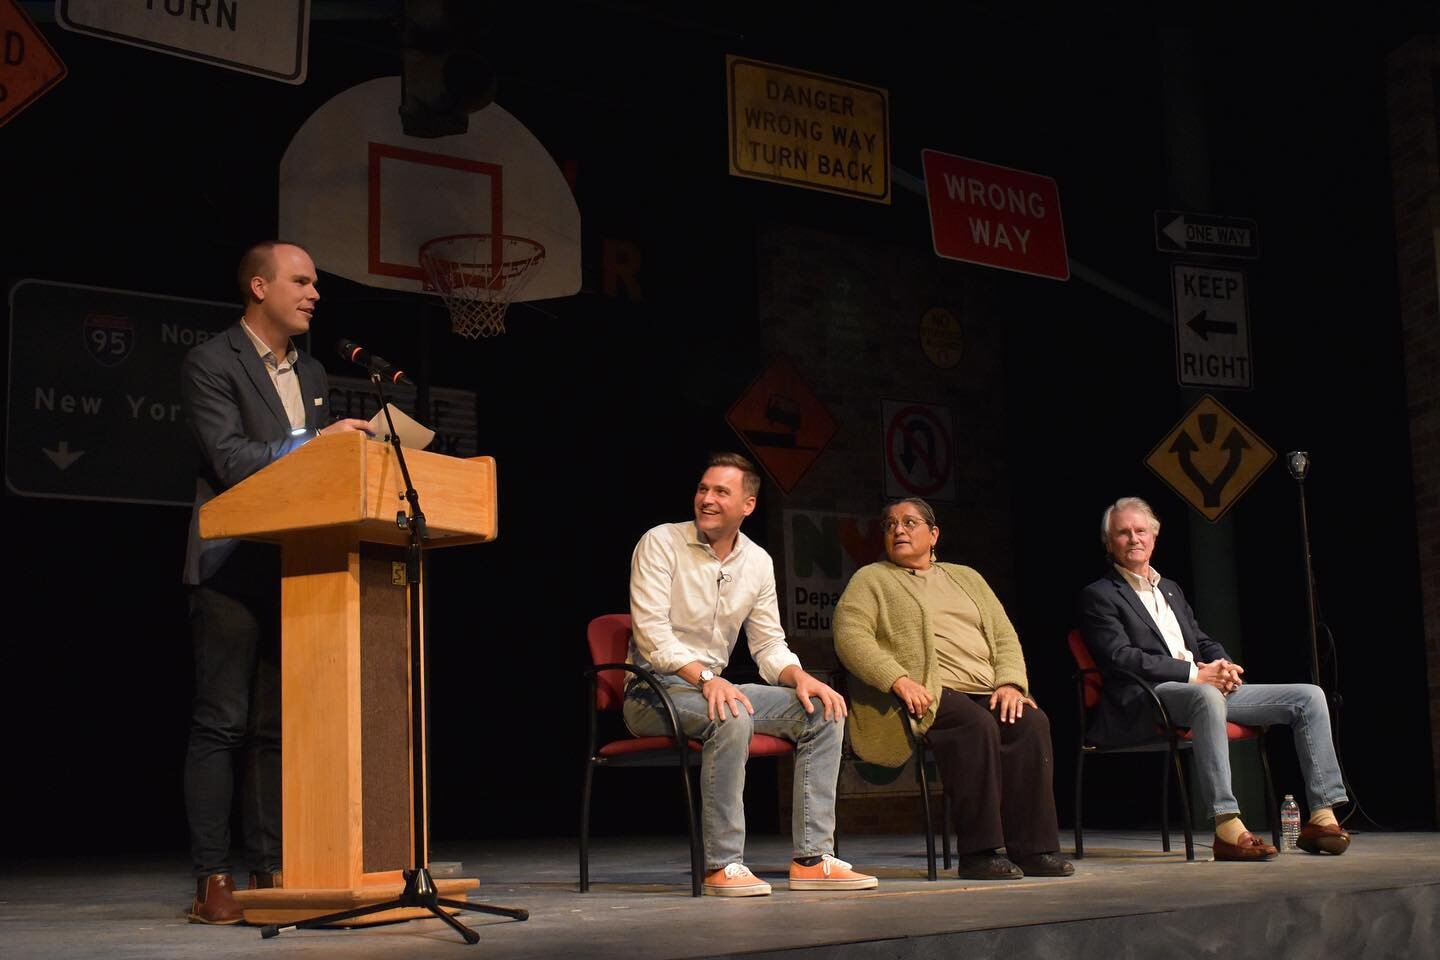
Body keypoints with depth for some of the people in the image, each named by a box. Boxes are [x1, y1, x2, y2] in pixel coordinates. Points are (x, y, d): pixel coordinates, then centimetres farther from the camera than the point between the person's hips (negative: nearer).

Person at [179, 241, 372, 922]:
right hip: (233, 570, -7)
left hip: (297, 571, 7)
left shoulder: (311, 373, 19)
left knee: (279, 726, 9)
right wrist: (312, 445, -21)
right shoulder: (211, 363, -4)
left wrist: (363, 425, 4)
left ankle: (271, 872, 14)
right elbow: (229, 458, -15)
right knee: (221, 724, -6)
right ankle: (212, 882, -3)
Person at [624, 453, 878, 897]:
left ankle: (812, 859, -13)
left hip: (715, 686, 7)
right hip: (654, 690, -6)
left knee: (824, 711, -10)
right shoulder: (661, 543, -8)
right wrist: (705, 678, -31)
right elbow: (651, 635, -17)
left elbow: (769, 644, 11)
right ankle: (722, 865, -30)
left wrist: (799, 676, -11)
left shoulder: (758, 562, 9)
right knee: (732, 717, -37)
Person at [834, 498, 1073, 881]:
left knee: (1031, 722, -25)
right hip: (927, 695, -5)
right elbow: (850, 636, -3)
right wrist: (899, 681, -18)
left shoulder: (966, 578, 28)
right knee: (977, 724, -34)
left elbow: (1005, 637, 20)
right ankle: (978, 853, -31)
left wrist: (1010, 683, -1)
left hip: (987, 692, 5)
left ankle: (1032, 848, -24)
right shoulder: (870, 580, 13)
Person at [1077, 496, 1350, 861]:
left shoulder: (1171, 589, 29)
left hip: (1207, 685, 8)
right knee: (1207, 698, -42)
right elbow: (1121, 658, -10)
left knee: (1309, 697, -5)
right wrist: (1195, 674, -17)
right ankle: (1227, 827, -45)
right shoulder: (1097, 596, 4)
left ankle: (1322, 816, -11)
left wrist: (1225, 666, 0)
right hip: (1146, 700, -8)